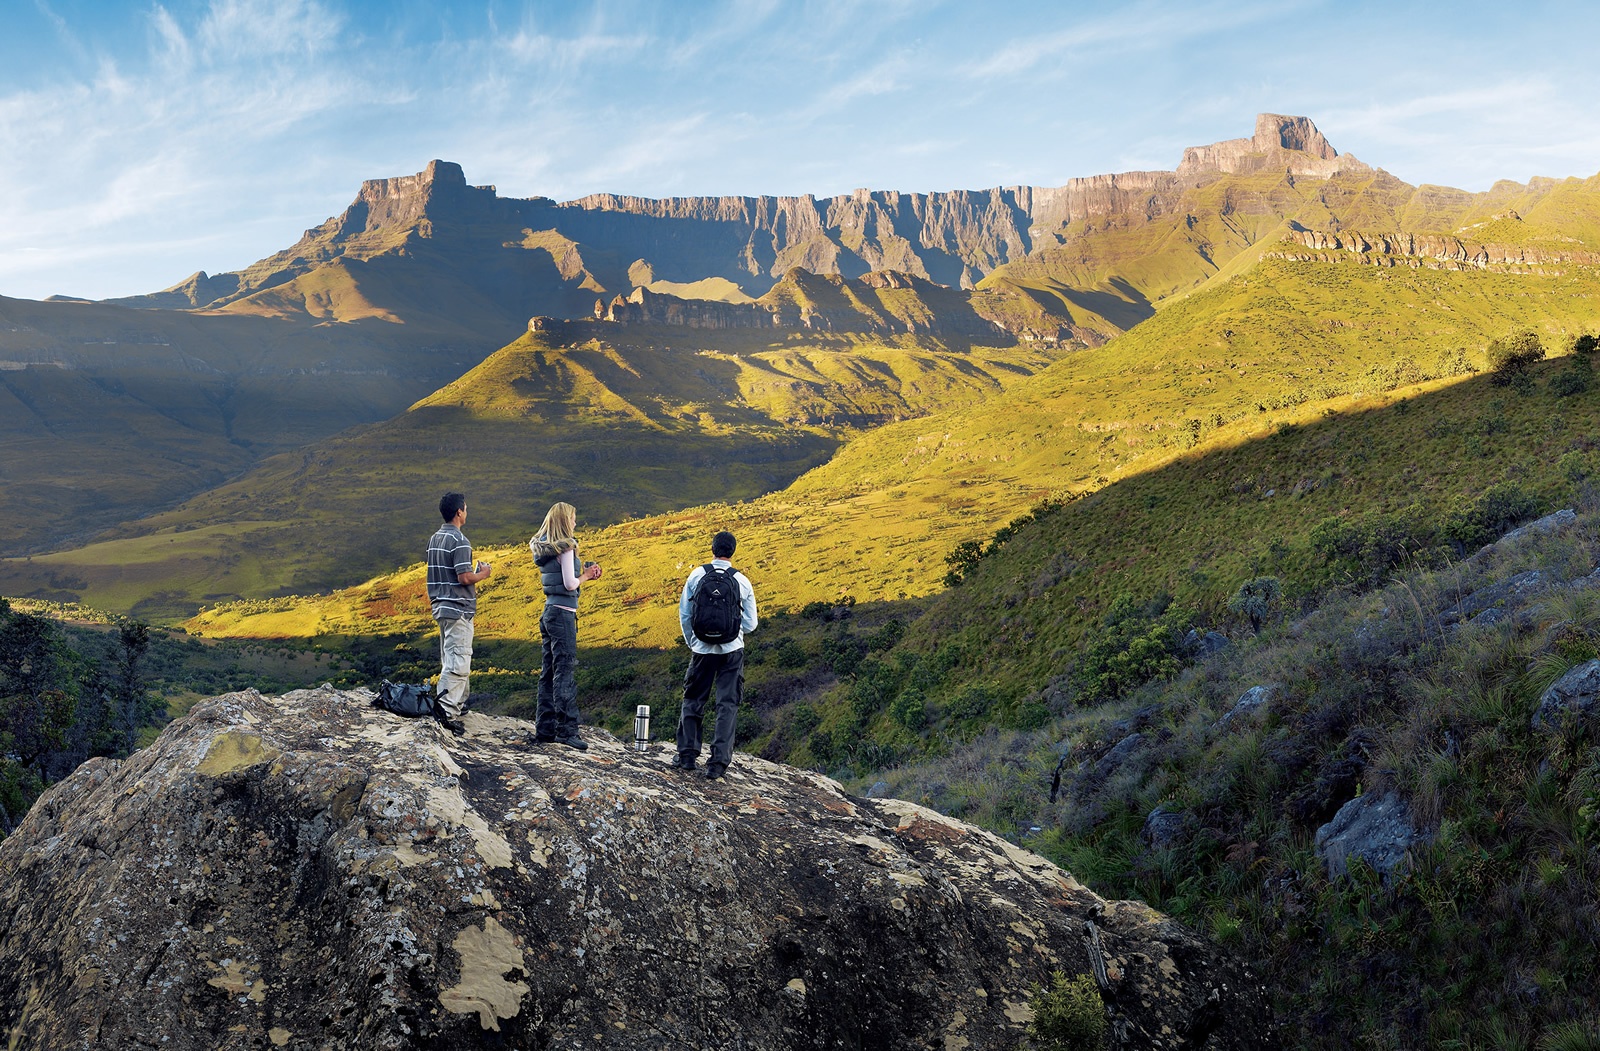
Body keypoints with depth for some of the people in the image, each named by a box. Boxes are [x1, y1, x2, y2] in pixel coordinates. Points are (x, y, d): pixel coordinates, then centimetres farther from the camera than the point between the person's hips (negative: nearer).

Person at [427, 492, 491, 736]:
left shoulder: (434, 539, 11)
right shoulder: (459, 541, -17)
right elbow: (464, 577, -21)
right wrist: (483, 573, -4)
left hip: (441, 606, 9)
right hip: (458, 608, -9)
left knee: (450, 659, 17)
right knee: (458, 660, -10)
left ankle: (458, 703, 26)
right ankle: (447, 710, -17)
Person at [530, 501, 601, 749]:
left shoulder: (544, 548, 14)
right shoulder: (565, 547, -12)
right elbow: (570, 584, -16)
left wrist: (585, 574, 11)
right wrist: (585, 575, 2)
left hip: (548, 612, 9)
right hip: (563, 613, -9)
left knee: (549, 672, 11)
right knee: (564, 672, -8)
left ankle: (544, 729, 14)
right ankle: (566, 730, -9)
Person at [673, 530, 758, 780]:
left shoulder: (697, 575, -3)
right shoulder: (742, 581, -4)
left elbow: (684, 614, 3)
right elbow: (750, 624, 2)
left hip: (702, 649, 0)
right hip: (732, 651, 0)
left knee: (692, 701, 16)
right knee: (728, 705, 5)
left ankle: (687, 756, 18)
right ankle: (718, 763, 1)